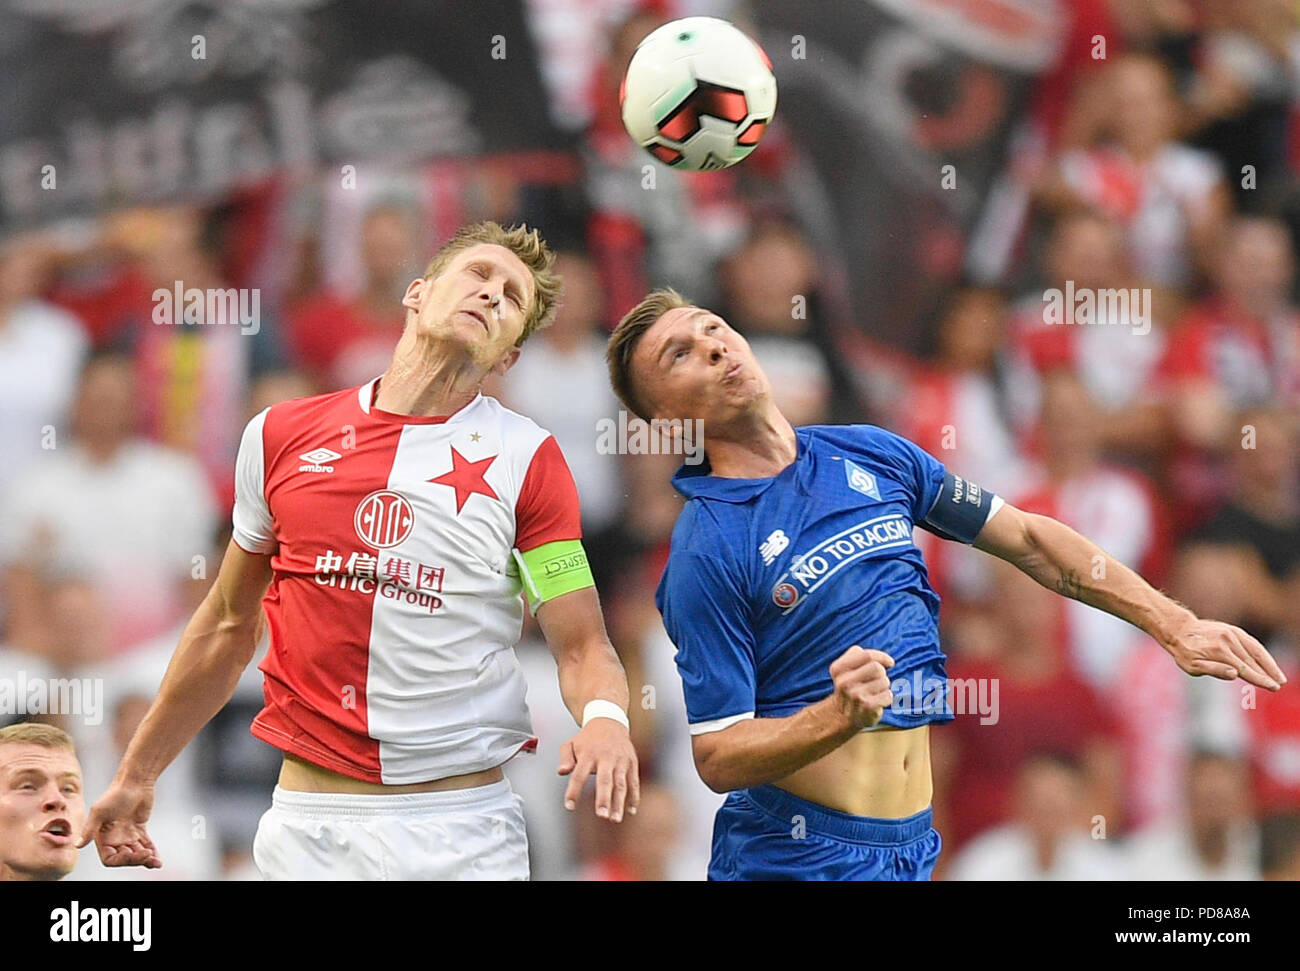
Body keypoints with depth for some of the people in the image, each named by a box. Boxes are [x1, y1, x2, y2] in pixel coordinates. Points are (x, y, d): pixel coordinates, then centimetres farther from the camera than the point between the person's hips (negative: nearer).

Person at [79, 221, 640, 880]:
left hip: (465, 829, -1)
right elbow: (228, 627, 18)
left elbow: (582, 649, -2)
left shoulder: (528, 459, 1)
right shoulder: (282, 434, 7)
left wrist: (604, 718, -25)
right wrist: (136, 776, 21)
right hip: (307, 826, 1)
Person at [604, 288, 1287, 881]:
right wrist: (842, 716, -29)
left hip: (913, 846, 5)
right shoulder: (703, 555, -12)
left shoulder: (874, 456, 6)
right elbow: (718, 759, -13)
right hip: (796, 856, -5)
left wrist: (1173, 625, 12)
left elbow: (1027, 539, 16)